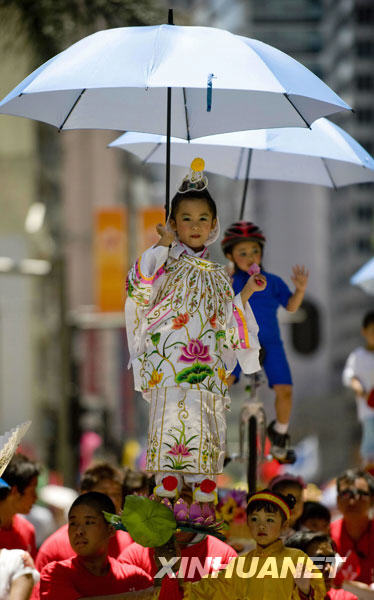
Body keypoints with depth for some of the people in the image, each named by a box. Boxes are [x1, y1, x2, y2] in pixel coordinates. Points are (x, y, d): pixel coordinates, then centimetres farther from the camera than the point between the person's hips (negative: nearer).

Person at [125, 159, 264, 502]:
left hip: (207, 360, 3)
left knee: (205, 417, -2)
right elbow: (141, 290, -12)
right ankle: (167, 477, -5)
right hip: (168, 356, -3)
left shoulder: (215, 273, 18)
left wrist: (246, 292, 11)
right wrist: (163, 246, -10)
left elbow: (226, 317, 22)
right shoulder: (167, 261, 6)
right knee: (169, 413, -10)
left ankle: (203, 478, 3)